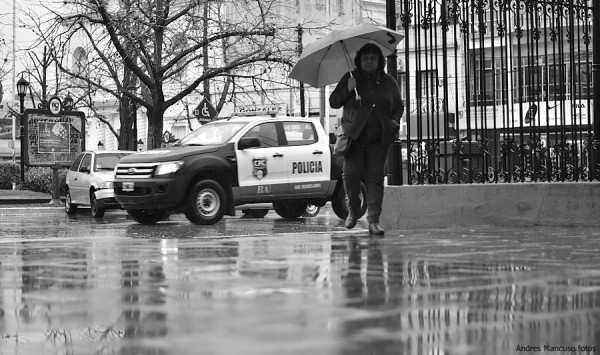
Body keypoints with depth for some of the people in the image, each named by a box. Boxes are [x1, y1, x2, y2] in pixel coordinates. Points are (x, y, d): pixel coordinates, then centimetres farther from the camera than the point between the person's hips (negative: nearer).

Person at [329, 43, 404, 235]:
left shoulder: (388, 82, 13)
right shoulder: (350, 78, 8)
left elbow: (399, 105, 22)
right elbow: (333, 102, 7)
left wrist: (395, 120, 2)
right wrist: (347, 90, -10)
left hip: (379, 138, 1)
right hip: (354, 135, -1)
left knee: (375, 177, -6)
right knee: (351, 172, -13)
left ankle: (373, 220, -5)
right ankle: (353, 209, 13)